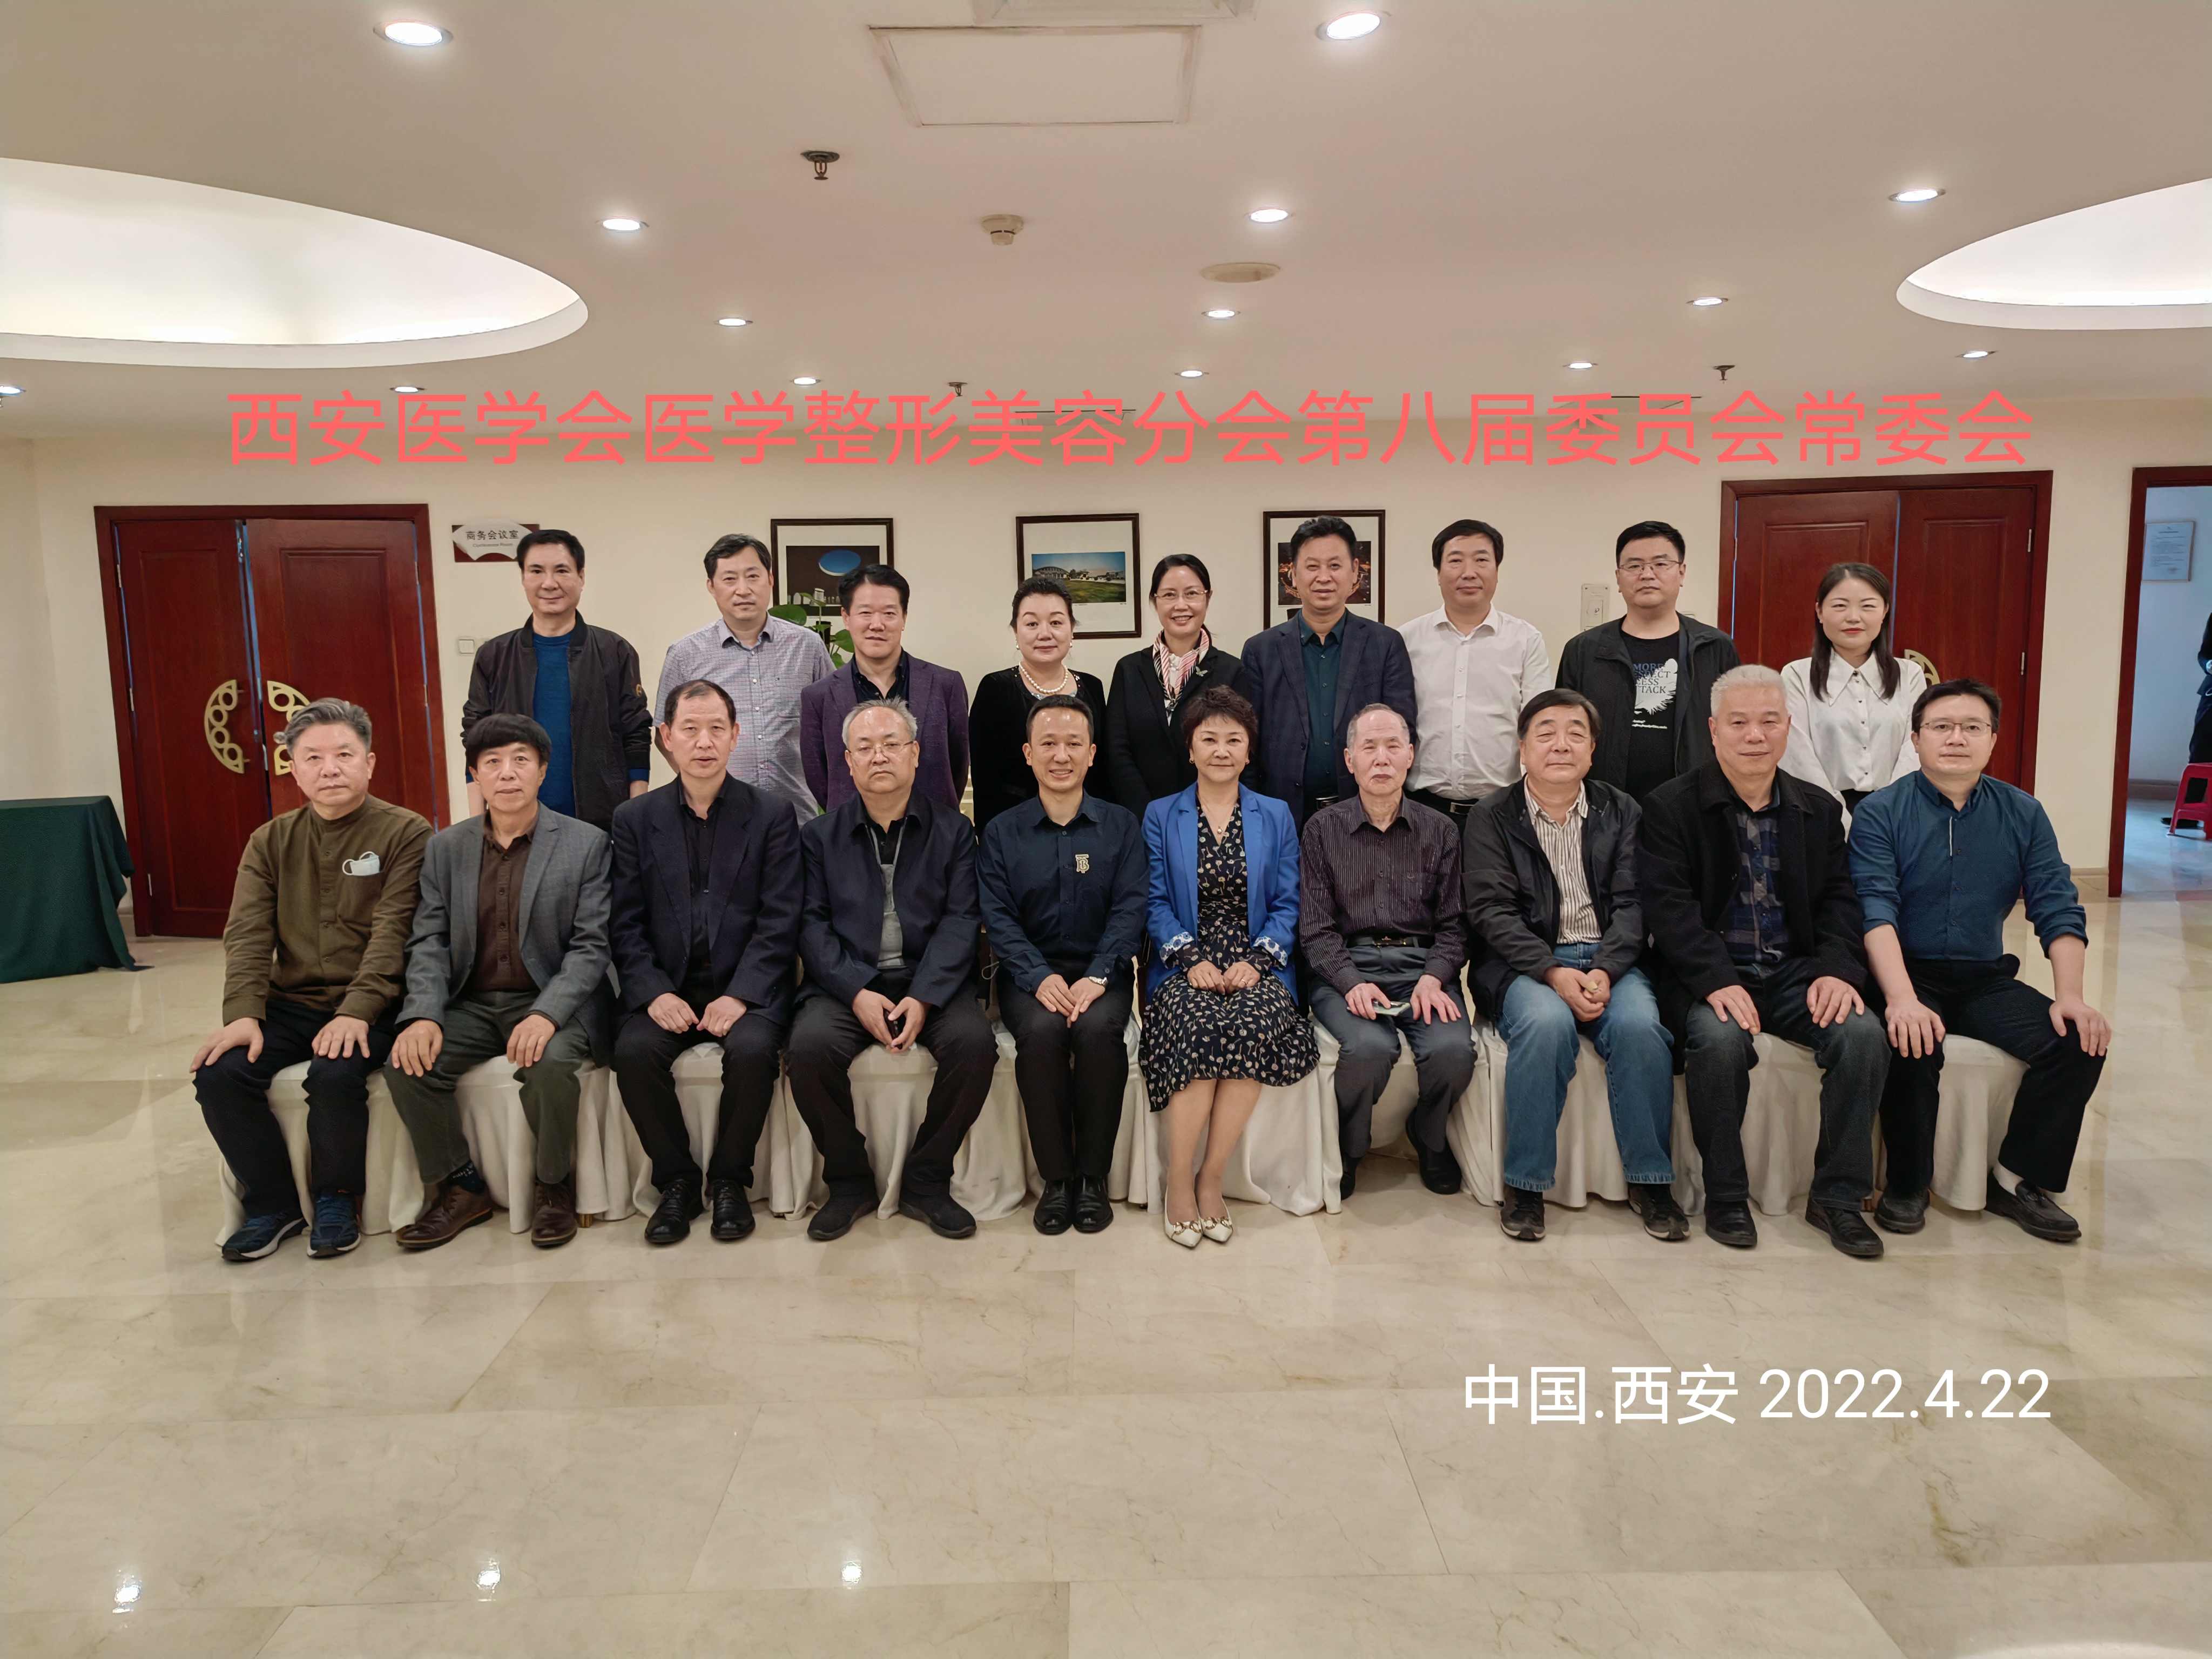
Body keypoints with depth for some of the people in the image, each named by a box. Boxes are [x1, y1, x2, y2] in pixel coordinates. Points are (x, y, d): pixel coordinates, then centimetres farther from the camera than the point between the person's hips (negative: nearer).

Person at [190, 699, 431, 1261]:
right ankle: (273, 1204, 3)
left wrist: (356, 1011, -24)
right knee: (218, 1075, -18)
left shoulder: (406, 834, -3)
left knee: (335, 1075, -31)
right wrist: (244, 1014, -13)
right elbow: (247, 936, 2)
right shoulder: (270, 843, 12)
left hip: (367, 1009, -5)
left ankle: (337, 1198, -3)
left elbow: (392, 933, -13)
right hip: (289, 1004, 5)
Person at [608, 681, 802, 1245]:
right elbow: (626, 925, 4)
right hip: (667, 989, 2)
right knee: (633, 1052, -26)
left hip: (745, 988, -1)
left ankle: (729, 1179, -6)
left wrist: (741, 994, -16)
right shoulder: (634, 820, 10)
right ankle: (676, 1181, -5)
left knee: (753, 1049, -30)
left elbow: (778, 922, -2)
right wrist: (654, 993, -12)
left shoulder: (771, 817, 5)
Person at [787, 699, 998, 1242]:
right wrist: (858, 993, -15)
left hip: (932, 982, 0)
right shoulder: (820, 835, 11)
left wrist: (924, 997, -16)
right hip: (848, 983, 0)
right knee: (809, 1046, -28)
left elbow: (959, 922, -1)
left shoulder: (952, 830, 9)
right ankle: (849, 1179, -5)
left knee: (975, 1041, -28)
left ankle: (926, 1180, -7)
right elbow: (812, 924, 1)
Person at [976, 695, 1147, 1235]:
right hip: (1030, 971, 0)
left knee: (1100, 1029, -31)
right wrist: (1040, 977, -17)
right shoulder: (1002, 833, 8)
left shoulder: (1121, 827, 7)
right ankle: (1056, 1176, -14)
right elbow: (997, 916, -1)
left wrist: (1096, 978, -17)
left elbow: (1130, 909, -2)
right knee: (1041, 1031, -31)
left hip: (1100, 971, 0)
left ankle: (1092, 1175, -14)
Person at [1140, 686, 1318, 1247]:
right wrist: (1190, 957, -12)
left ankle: (1210, 1179, -18)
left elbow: (1287, 905, 8)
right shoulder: (1160, 816, 12)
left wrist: (1258, 959, -10)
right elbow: (1155, 903, 4)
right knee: (1199, 1028, -33)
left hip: (1255, 966, 1)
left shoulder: (1275, 816, 14)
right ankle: (1179, 1183, -19)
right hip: (1186, 965, 0)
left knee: (1253, 1026, -33)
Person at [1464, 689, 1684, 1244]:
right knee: (1547, 1022, -34)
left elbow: (1632, 904, 3)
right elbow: (1492, 911, -4)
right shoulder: (1492, 817, 7)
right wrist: (1553, 973, -18)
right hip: (1523, 963, -2)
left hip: (1608, 958, 2)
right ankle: (1525, 1185, -19)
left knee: (1640, 1025, -29)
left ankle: (1649, 1181, -11)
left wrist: (1603, 972, -16)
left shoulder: (1621, 812, 13)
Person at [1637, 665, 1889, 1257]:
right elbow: (1668, 907, -11)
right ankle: (1725, 1195, -11)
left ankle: (1837, 1194, -5)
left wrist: (1838, 969, -12)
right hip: (1709, 976, -4)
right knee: (1720, 1039, -33)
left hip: (1795, 972, 4)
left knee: (1864, 1034, -23)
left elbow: (1839, 901, 8)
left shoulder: (1820, 809, 13)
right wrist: (1717, 981, -24)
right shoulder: (1671, 807, -1)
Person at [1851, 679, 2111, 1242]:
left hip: (1985, 980, 4)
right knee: (1914, 1045, -33)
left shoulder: (2023, 814, 7)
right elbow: (1876, 909, -17)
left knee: (2080, 1042, -18)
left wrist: (2070, 995, -13)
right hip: (1907, 974, -4)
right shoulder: (1880, 813, -5)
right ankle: (1906, 1185, -8)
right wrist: (1902, 999, -31)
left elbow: (2058, 908, 3)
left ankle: (2017, 1180, 0)